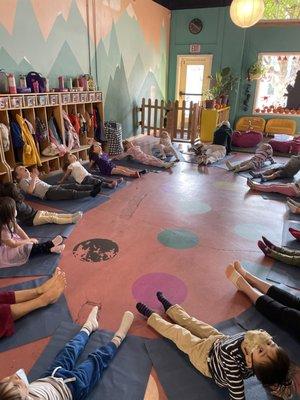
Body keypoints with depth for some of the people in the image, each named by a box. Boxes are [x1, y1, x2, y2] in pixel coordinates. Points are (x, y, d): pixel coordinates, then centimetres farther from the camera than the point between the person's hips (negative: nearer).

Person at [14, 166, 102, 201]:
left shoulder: (29, 178, 28)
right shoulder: (23, 181, 3)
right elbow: (30, 191, -16)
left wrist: (35, 175, 23)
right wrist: (33, 178, -12)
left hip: (52, 187, 9)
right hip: (48, 193, -9)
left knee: (74, 185, -5)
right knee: (72, 193, -23)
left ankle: (93, 187, -10)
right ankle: (90, 193, -32)